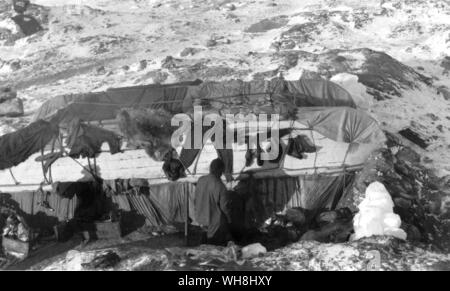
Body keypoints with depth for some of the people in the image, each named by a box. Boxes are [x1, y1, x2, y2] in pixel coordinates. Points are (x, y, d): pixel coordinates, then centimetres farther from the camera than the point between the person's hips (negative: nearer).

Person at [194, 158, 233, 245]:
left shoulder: (200, 180, -8)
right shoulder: (220, 186, -26)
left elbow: (196, 200, 3)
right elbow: (224, 206, -17)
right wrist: (229, 219, 1)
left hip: (201, 218, 5)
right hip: (215, 221, -5)